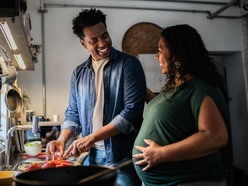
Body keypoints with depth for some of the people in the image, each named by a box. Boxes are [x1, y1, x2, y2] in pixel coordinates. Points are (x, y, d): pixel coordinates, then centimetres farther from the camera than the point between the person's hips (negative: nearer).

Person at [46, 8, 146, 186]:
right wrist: (62, 139, -5)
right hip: (90, 156, 5)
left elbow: (132, 111, -15)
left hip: (122, 157, -4)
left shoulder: (128, 64, -7)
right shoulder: (79, 73, 10)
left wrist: (92, 137, -17)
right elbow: (73, 114, 15)